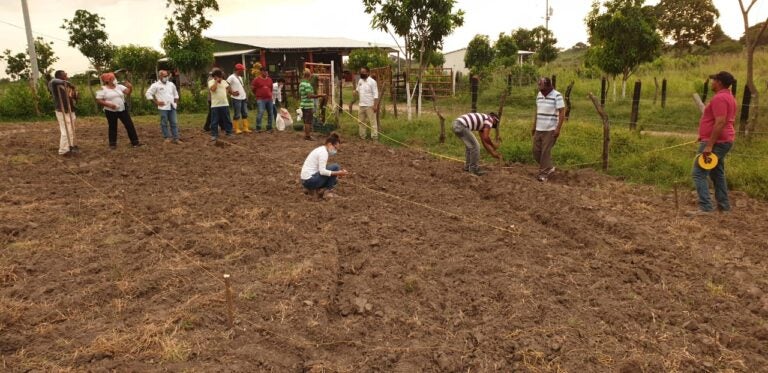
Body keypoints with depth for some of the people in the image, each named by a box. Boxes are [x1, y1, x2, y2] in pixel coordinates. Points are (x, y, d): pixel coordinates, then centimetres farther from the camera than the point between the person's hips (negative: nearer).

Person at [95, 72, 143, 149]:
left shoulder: (119, 86, 6)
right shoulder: (103, 89, -5)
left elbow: (128, 92, -4)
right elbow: (98, 100, -8)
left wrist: (130, 87, -25)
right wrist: (109, 104, -20)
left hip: (122, 110, 3)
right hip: (111, 111, -3)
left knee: (130, 125, -1)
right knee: (113, 127, 7)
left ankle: (135, 142, 3)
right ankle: (112, 144, 19)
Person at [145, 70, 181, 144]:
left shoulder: (171, 84, 13)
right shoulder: (156, 85, -3)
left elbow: (175, 94, 25)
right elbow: (148, 94, -5)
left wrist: (176, 102, 15)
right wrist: (156, 102, -7)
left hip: (172, 107, 4)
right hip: (163, 107, -4)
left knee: (174, 123, 3)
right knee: (164, 123, 2)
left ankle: (175, 138, 6)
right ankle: (166, 137, 11)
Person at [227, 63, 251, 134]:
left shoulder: (240, 77, 17)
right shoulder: (232, 77, -10)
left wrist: (246, 95, 12)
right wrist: (232, 92, -16)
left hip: (243, 98, 9)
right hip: (236, 99, -8)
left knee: (245, 114, 10)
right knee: (237, 115, -3)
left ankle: (245, 128, 15)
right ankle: (237, 129, 3)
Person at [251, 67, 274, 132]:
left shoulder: (269, 79, 13)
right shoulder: (256, 79, -2)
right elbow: (252, 88, 4)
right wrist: (257, 94, 9)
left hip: (269, 99, 6)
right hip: (261, 99, -5)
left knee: (270, 113, 5)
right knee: (260, 112, -16)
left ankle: (269, 127, 15)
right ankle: (258, 128, -9)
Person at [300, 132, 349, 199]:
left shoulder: (321, 149, 14)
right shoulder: (324, 152, -15)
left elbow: (322, 168, 20)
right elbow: (322, 171, -24)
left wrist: (338, 172, 10)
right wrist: (338, 173, -23)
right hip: (310, 180, -10)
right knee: (335, 167, -12)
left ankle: (314, 190, 11)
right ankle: (327, 191, -4)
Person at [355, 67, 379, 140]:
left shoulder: (372, 81, -11)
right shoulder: (360, 81, 10)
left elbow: (376, 94, -14)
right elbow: (358, 90, 23)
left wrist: (375, 105, -21)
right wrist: (356, 91, -3)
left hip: (370, 105, -7)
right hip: (361, 105, 7)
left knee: (372, 121, -3)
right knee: (361, 121, 13)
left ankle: (374, 137, 2)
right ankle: (362, 136, 23)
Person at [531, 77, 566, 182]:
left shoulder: (557, 96, -12)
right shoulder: (539, 95, 8)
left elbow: (562, 113, -13)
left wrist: (558, 129, -19)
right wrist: (534, 126, 17)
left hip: (550, 130, -7)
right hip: (539, 129, 7)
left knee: (545, 151, -4)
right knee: (536, 151, 8)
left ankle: (544, 173, 8)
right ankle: (549, 168, 25)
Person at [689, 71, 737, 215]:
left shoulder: (719, 98, -18)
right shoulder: (729, 97, 17)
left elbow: (720, 123, -25)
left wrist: (709, 145, -27)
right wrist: (705, 137, 26)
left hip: (716, 142, -11)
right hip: (724, 141, 11)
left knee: (699, 173, -12)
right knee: (717, 173, 18)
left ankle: (705, 207, -17)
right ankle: (724, 205, 24)